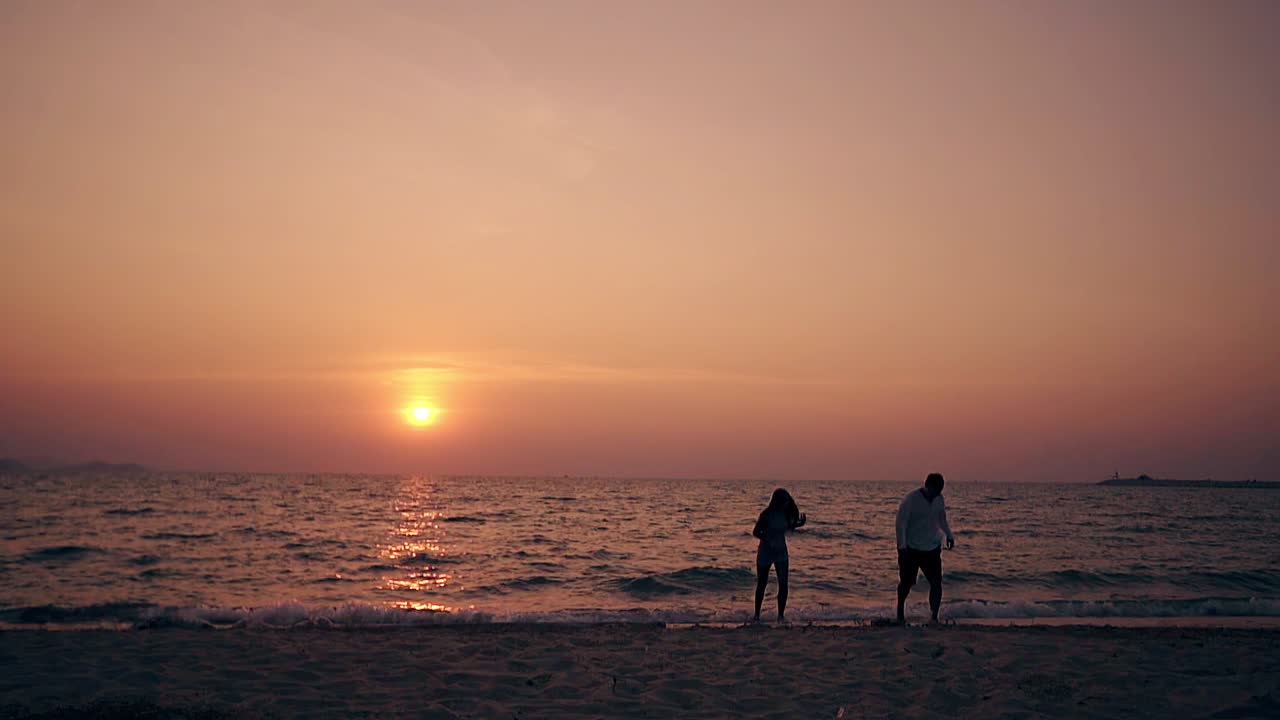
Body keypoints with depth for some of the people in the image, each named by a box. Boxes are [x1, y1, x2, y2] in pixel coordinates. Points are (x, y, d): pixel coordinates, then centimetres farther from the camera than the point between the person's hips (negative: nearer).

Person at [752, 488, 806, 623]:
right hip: (765, 552, -4)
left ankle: (781, 615, 2)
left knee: (783, 584, -5)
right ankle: (757, 614, 20)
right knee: (761, 584, 6)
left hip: (781, 552, 4)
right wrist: (767, 539, -30)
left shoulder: (785, 514, -3)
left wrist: (799, 524, -1)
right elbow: (755, 532, -15)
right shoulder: (766, 515, -19)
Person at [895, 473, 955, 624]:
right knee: (906, 583, 4)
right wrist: (902, 546, -23)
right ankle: (900, 613, 25)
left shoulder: (938, 499, 3)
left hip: (932, 549, 4)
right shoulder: (911, 499, -14)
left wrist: (949, 535, 10)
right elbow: (901, 522, -16)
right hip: (911, 548, -4)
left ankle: (934, 617, 3)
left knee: (936, 583, -6)